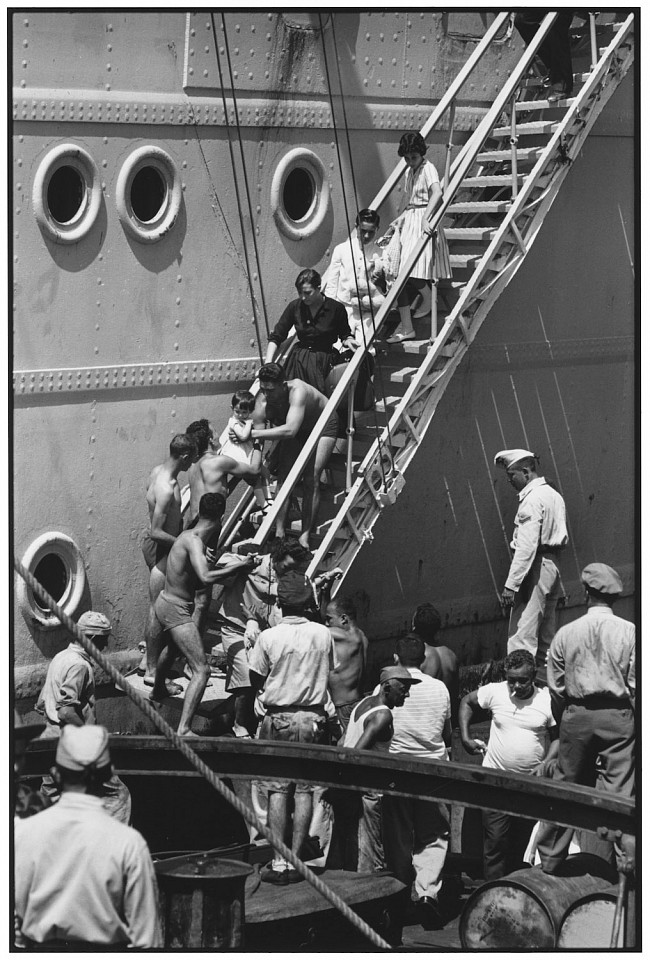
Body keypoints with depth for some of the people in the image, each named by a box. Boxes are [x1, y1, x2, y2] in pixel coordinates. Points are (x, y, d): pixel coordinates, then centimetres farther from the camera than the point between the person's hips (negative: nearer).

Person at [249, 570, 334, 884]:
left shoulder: (269, 637, -9)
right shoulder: (323, 634, -2)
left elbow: (256, 681, 0)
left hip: (279, 716, -2)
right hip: (312, 715, 2)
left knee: (277, 789, 1)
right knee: (304, 790, 5)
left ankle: (278, 862, -4)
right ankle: (296, 860, 3)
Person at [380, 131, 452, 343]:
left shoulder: (428, 169, -9)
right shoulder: (409, 172, 16)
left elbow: (437, 192, -27)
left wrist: (425, 218, -37)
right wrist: (398, 221, 11)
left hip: (423, 223, -8)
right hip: (409, 222, 8)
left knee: (411, 269, -19)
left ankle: (428, 299, 11)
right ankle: (406, 328, 4)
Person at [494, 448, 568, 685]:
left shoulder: (532, 498, -13)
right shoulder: (554, 495, 16)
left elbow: (526, 546, -20)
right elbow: (562, 538, 19)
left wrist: (511, 584, -22)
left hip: (534, 568, -10)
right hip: (552, 567, 10)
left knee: (522, 638, -12)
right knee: (546, 639, 13)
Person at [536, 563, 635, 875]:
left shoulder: (566, 633, 1)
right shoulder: (630, 632, -4)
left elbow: (555, 687, 6)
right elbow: (635, 684, -4)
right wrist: (631, 718, 10)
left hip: (576, 715, 2)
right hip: (617, 716, -2)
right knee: (619, 791, -1)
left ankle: (549, 863, 18)